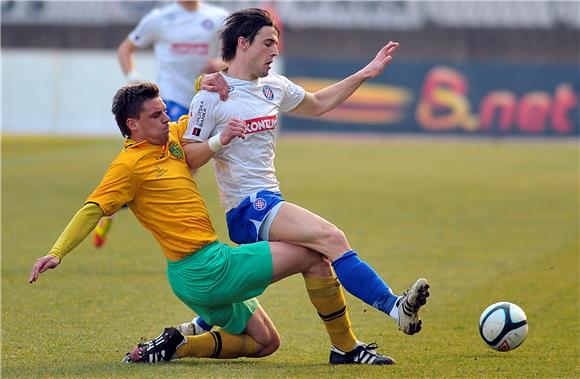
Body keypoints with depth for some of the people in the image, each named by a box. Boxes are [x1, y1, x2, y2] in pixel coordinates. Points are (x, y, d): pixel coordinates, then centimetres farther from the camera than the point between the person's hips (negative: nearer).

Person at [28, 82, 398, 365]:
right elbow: (92, 210, -17)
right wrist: (57, 252, -27)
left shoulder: (172, 137, 11)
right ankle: (347, 348, 2)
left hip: (205, 273, 10)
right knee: (312, 256, -6)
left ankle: (175, 346, 7)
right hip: (205, 268, -10)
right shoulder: (130, 164, -12)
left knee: (265, 342, 18)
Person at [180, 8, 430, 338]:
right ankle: (394, 307, -31)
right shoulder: (210, 98, -7)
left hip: (270, 202, 9)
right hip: (247, 207, -9)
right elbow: (186, 159, -7)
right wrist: (220, 141, -26)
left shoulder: (273, 85, 14)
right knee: (331, 238, -25)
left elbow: (318, 104, 31)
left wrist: (365, 74, 26)